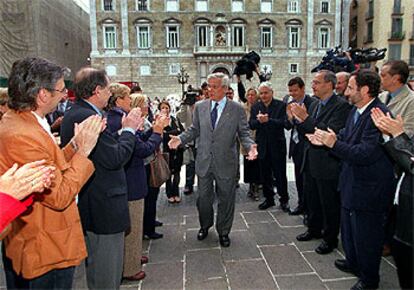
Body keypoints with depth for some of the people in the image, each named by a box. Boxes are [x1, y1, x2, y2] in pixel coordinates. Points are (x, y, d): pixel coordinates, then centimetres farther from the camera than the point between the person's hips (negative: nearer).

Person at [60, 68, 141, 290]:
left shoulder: (74, 114, 10)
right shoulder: (87, 117, -23)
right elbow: (115, 158, -25)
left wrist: (124, 130, 6)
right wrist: (129, 129, -11)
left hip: (90, 205, 11)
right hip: (103, 207, -11)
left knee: (96, 265, 26)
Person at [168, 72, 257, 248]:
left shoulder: (237, 109, -4)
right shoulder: (200, 107, 3)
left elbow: (244, 133, -3)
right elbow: (194, 130, 9)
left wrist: (250, 146, -22)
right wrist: (180, 139, -7)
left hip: (226, 163, -2)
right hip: (204, 161, 2)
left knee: (226, 199, 12)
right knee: (203, 197, 14)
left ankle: (223, 231, 33)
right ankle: (205, 225, 42)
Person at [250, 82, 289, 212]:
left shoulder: (281, 105, -3)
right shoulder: (255, 107, 7)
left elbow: (283, 123, -16)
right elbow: (251, 125, -2)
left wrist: (268, 120, -28)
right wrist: (258, 120, -23)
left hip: (277, 145, -3)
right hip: (262, 146, 4)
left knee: (280, 174, 5)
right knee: (265, 175, 12)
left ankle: (284, 200, 19)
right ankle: (269, 199, 26)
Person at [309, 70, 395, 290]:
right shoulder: (356, 110, 3)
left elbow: (365, 153, -31)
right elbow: (345, 136, 10)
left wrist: (334, 143, -28)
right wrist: (326, 140, -5)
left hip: (368, 188, -9)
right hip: (352, 181, 10)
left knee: (366, 234, 9)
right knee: (348, 228, 26)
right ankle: (353, 262, 49)